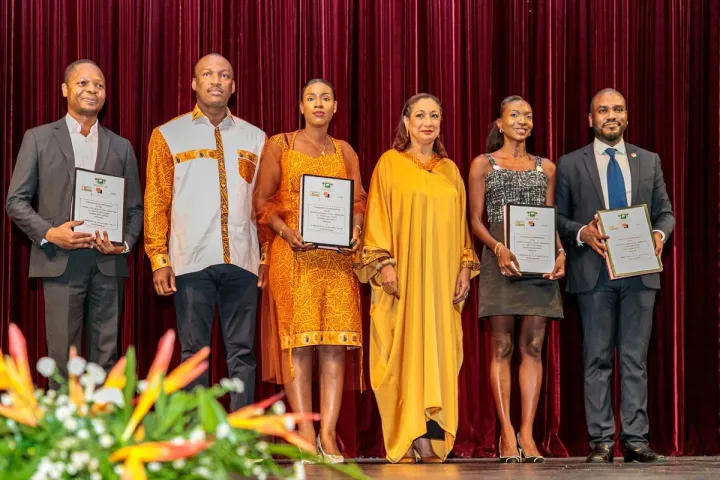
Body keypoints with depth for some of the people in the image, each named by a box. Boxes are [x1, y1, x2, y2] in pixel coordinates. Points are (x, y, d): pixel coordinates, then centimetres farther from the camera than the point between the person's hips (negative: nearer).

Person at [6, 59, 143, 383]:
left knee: (106, 357, 3)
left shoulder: (121, 147, 15)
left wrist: (125, 243, -5)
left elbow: (135, 207, 15)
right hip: (61, 262, -2)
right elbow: (16, 200, 5)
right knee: (63, 359, -4)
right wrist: (49, 233, -11)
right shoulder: (38, 139, 8)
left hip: (109, 263, 2)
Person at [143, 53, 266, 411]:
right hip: (192, 260, -2)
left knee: (242, 352, 1)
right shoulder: (168, 136, 8)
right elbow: (156, 201, 4)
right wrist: (158, 259, -3)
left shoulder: (254, 138, 14)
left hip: (242, 260, 2)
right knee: (194, 351, 1)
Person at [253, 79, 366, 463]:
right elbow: (262, 200, 3)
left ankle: (328, 434, -4)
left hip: (337, 257, 3)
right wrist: (286, 230, -13)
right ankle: (305, 434, -7)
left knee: (334, 344, -4)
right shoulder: (279, 146, 8)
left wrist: (356, 231, -7)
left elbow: (359, 201, 14)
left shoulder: (344, 151, 17)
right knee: (297, 342, -8)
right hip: (293, 255, -3)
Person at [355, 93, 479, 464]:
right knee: (404, 349, -7)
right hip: (403, 276, -4)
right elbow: (377, 218, -2)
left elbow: (461, 222, 16)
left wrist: (466, 266, 5)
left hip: (443, 277, 4)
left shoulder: (449, 169, 15)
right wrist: (384, 264, -12)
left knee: (439, 351, -2)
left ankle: (432, 437, -3)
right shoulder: (390, 164, 3)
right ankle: (406, 438, -8)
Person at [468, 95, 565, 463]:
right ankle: (507, 434, -5)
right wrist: (499, 248, -15)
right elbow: (475, 219, 2)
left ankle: (527, 433, 1)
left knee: (532, 346, 0)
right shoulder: (483, 164, 7)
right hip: (500, 261, -3)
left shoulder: (546, 168, 15)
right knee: (502, 347, -4)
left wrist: (560, 251, -5)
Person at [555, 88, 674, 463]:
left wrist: (659, 233, -7)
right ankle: (601, 440, 3)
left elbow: (665, 212, 14)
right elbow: (557, 217, 6)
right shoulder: (570, 164, 7)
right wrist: (582, 232, -13)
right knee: (597, 360, 0)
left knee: (635, 359, 2)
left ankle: (635, 439, 4)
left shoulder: (649, 161, 13)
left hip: (640, 272, 2)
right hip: (594, 273, -2)